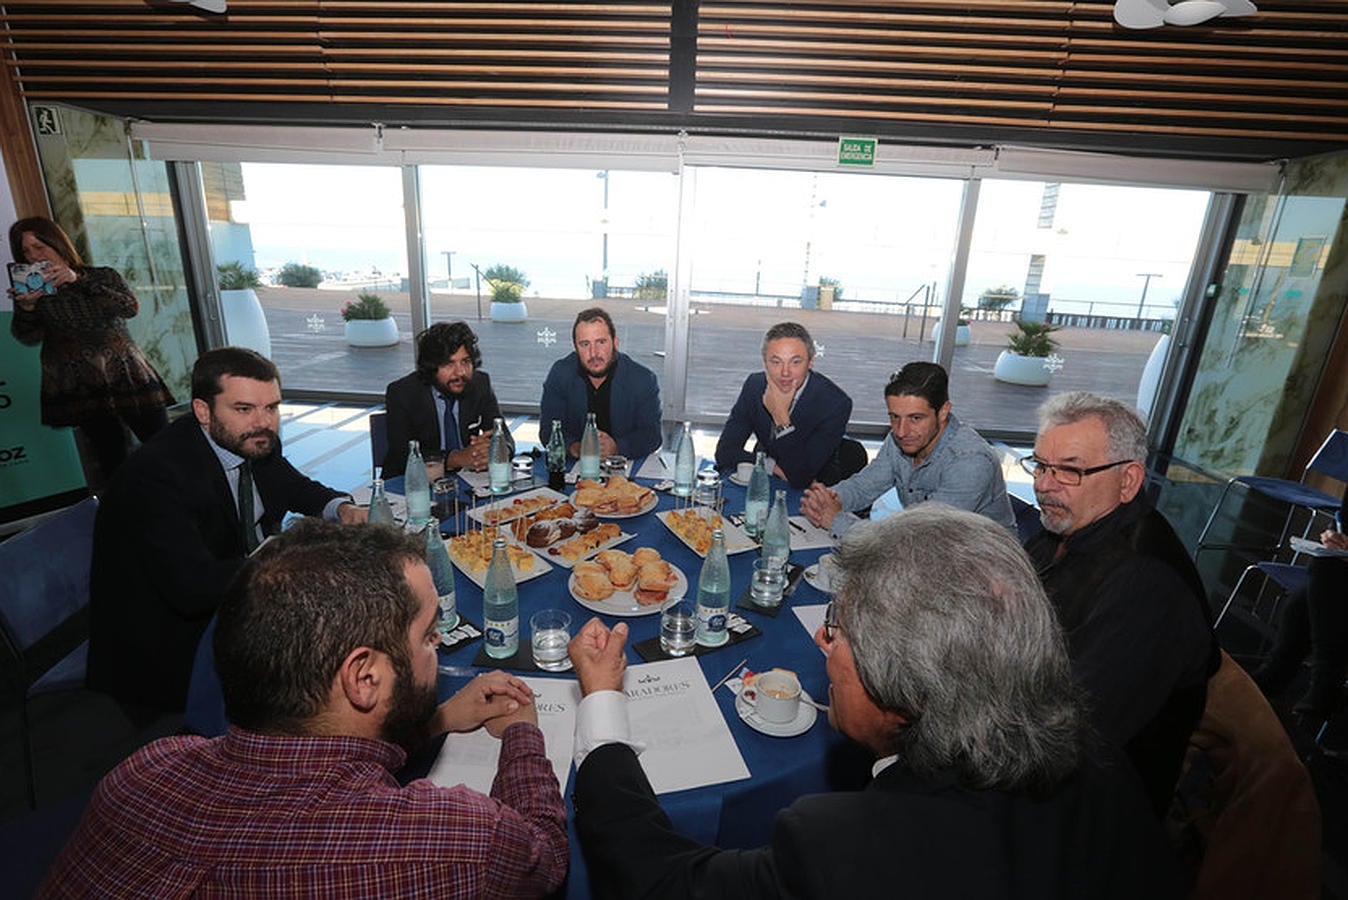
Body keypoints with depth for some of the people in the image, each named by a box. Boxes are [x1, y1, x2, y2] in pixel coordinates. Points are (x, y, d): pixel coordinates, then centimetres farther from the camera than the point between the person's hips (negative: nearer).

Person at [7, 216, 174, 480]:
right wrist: (26, 308, -19)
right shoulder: (29, 291, 12)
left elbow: (130, 307, -8)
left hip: (127, 377, 0)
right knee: (113, 462, -1)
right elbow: (29, 338, 0)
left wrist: (79, 281, -17)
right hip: (81, 391, 1)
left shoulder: (103, 276, 11)